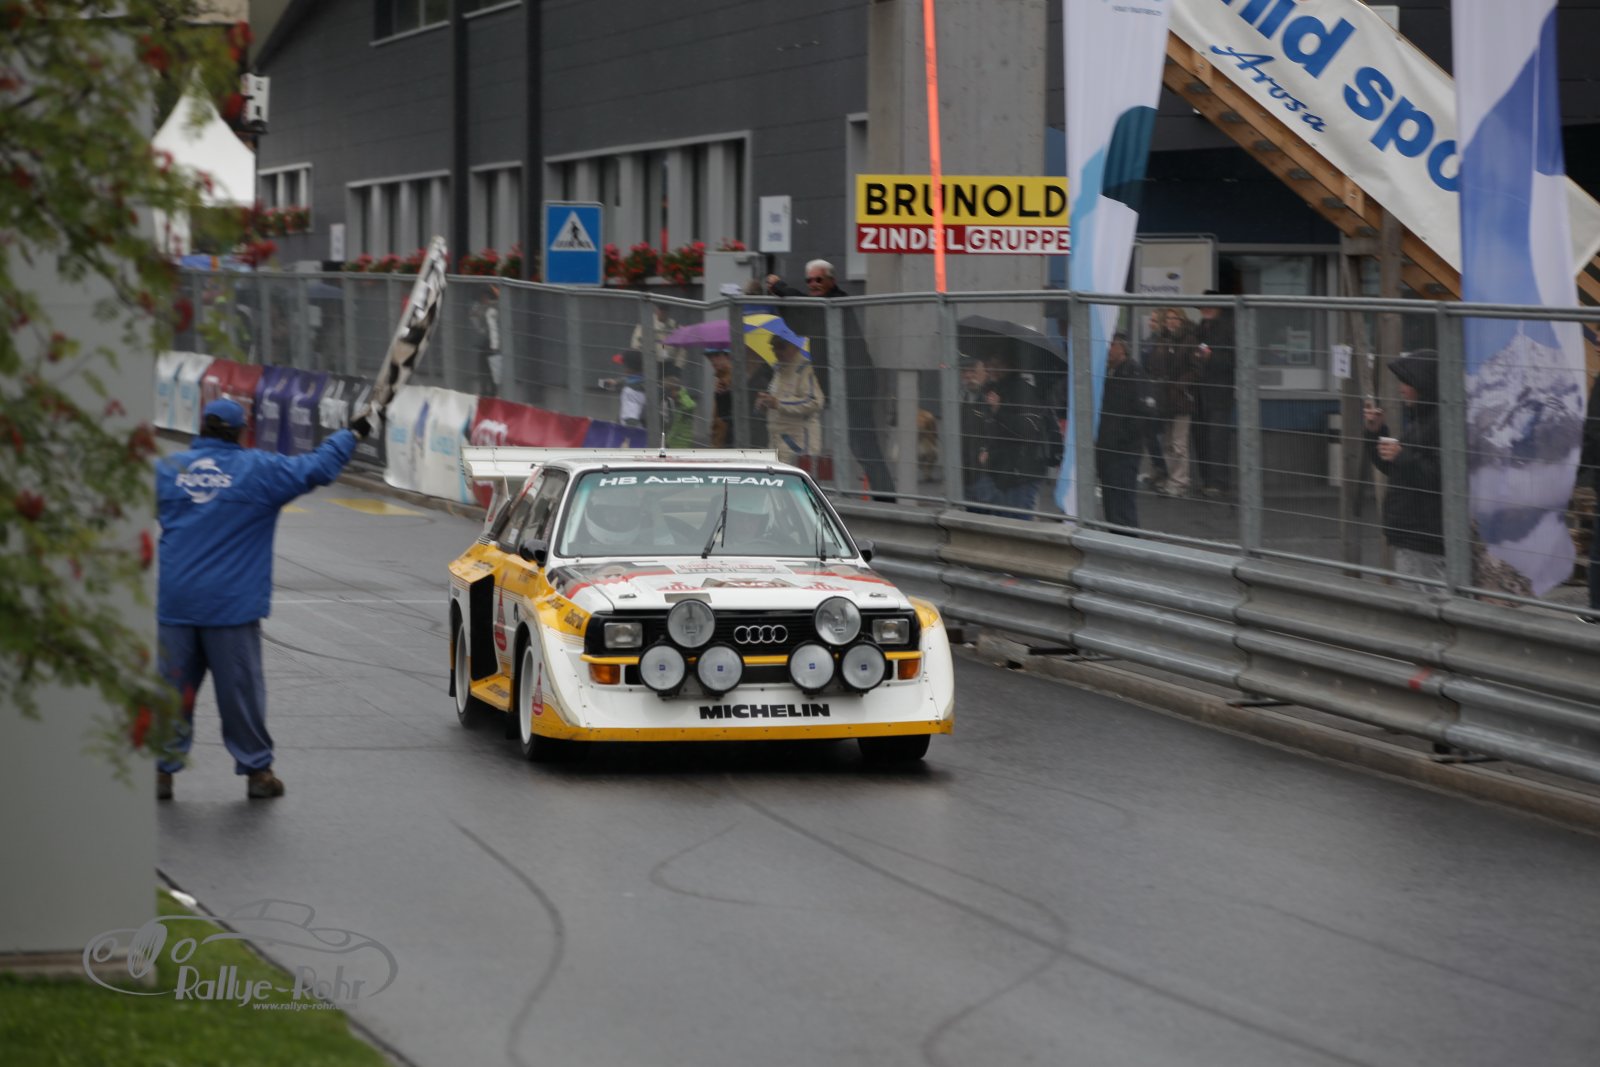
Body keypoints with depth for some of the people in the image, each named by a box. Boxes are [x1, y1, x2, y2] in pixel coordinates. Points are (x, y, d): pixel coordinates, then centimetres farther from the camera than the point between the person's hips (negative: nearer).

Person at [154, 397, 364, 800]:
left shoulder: (167, 469, 4)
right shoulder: (259, 470, -3)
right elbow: (318, 468, -2)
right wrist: (351, 434, 11)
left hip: (174, 602, 2)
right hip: (231, 604, -2)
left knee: (171, 687, 7)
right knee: (241, 689, 5)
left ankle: (162, 768, 6)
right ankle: (257, 769, 11)